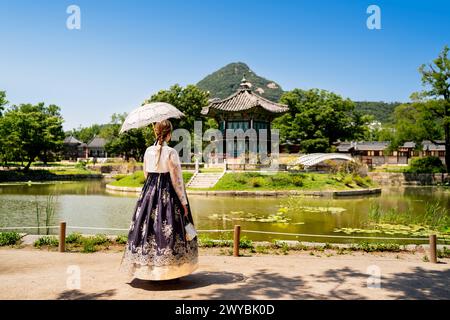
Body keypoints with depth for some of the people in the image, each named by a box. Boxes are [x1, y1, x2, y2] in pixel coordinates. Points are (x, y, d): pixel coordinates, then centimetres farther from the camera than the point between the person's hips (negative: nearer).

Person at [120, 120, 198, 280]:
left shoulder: (148, 151, 3)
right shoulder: (171, 152, -13)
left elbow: (146, 175, 12)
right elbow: (176, 179, -13)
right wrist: (184, 202, -8)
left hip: (149, 194, 5)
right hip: (168, 195, -5)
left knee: (148, 226, 13)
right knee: (168, 230, 4)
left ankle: (148, 266, 23)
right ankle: (170, 268, 12)